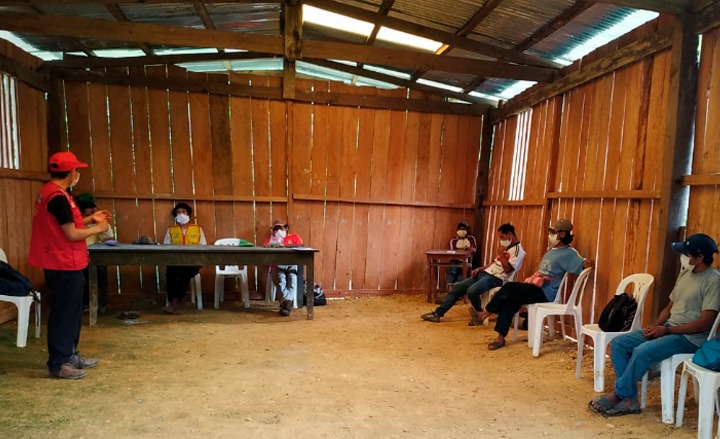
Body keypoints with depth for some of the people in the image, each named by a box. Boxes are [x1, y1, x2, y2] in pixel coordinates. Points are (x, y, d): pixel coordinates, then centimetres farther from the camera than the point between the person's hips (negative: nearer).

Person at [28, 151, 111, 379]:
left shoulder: (48, 192, 12)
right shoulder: (58, 197, -21)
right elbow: (72, 234, -22)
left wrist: (90, 218, 16)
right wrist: (98, 229, -8)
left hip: (63, 263, 10)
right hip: (64, 265, -10)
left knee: (71, 311, 18)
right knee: (64, 313, -2)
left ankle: (69, 354, 28)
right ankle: (58, 364, 8)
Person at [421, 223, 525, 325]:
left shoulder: (518, 250, -9)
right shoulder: (507, 247, 21)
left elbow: (507, 269, -19)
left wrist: (501, 252, -13)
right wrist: (480, 268, 12)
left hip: (495, 278, -10)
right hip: (485, 273, 10)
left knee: (471, 291, -34)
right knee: (456, 287, 2)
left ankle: (479, 314, -5)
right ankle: (437, 314, 4)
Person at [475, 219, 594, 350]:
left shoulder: (568, 253, -9)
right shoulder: (551, 250, 18)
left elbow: (585, 264, -18)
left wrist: (588, 263, -35)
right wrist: (531, 279, 12)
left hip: (545, 293, -8)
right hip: (536, 288, 8)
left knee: (509, 288, -22)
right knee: (510, 300, -14)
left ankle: (487, 312, -3)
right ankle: (501, 338, -12)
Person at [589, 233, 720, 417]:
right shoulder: (685, 273, 13)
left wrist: (666, 329, -19)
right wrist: (656, 325, -1)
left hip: (690, 337, -8)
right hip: (668, 329, 9)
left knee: (642, 351, -31)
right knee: (618, 343, -8)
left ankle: (617, 395, -12)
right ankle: (629, 399, -8)